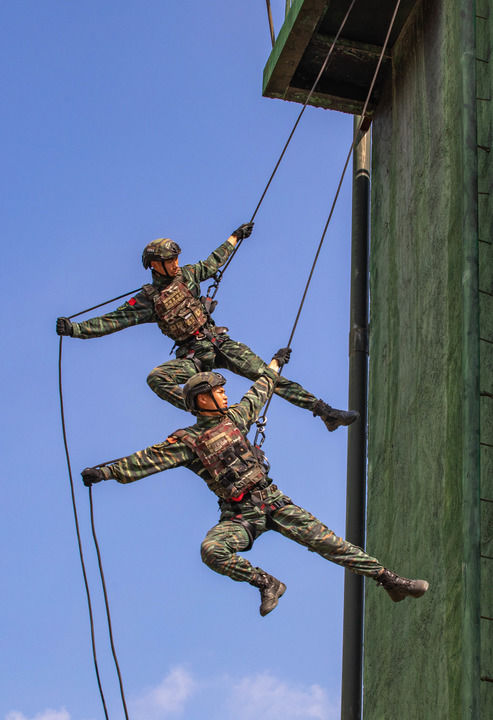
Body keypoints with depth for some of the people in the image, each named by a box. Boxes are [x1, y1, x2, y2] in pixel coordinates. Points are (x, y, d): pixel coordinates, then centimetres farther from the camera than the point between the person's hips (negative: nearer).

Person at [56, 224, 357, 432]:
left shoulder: (186, 275, 10)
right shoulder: (147, 299, 1)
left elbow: (212, 263, 28)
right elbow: (112, 320, -1)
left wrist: (236, 237, 36)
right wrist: (74, 328, -12)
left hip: (220, 342, 2)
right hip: (193, 356, -2)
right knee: (157, 378, -31)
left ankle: (324, 411, -8)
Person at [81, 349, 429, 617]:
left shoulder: (234, 417, 12)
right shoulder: (187, 442, -1)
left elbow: (259, 392, 30)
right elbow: (147, 459, -5)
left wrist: (275, 363, 42)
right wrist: (106, 472, -12)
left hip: (273, 501, 3)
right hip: (240, 516, -3)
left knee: (324, 539, -7)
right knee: (212, 549, -32)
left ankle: (389, 579, -8)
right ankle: (267, 584, -15)